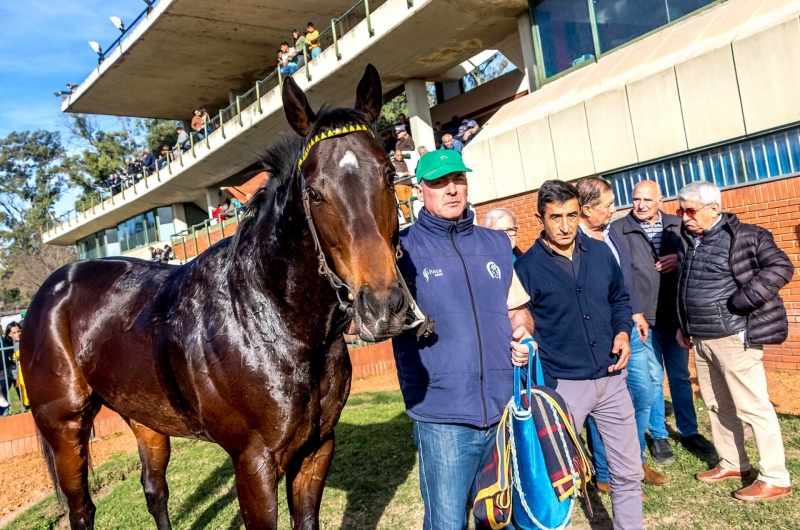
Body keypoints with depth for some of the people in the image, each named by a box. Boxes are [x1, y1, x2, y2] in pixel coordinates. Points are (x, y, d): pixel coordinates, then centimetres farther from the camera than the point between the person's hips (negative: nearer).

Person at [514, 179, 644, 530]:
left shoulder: (600, 252, 4)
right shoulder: (526, 267, -9)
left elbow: (620, 298, 18)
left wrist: (623, 332, 0)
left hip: (611, 379, 4)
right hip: (562, 384, -4)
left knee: (628, 470, 14)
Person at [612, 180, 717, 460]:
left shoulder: (678, 225, 5)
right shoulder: (618, 229, -7)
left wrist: (682, 259, -10)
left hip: (675, 314, 4)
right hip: (643, 317, -3)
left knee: (681, 377, 16)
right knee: (652, 379, 6)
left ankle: (689, 433, 30)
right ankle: (658, 436, 22)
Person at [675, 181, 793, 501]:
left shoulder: (745, 236, -10)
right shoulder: (688, 241, 11)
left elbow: (782, 267, -16)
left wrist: (741, 301, -22)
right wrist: (683, 326, 19)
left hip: (733, 336, -8)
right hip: (701, 339, 8)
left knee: (753, 407, -1)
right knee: (717, 405, 16)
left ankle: (775, 480, 10)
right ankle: (732, 463, 32)